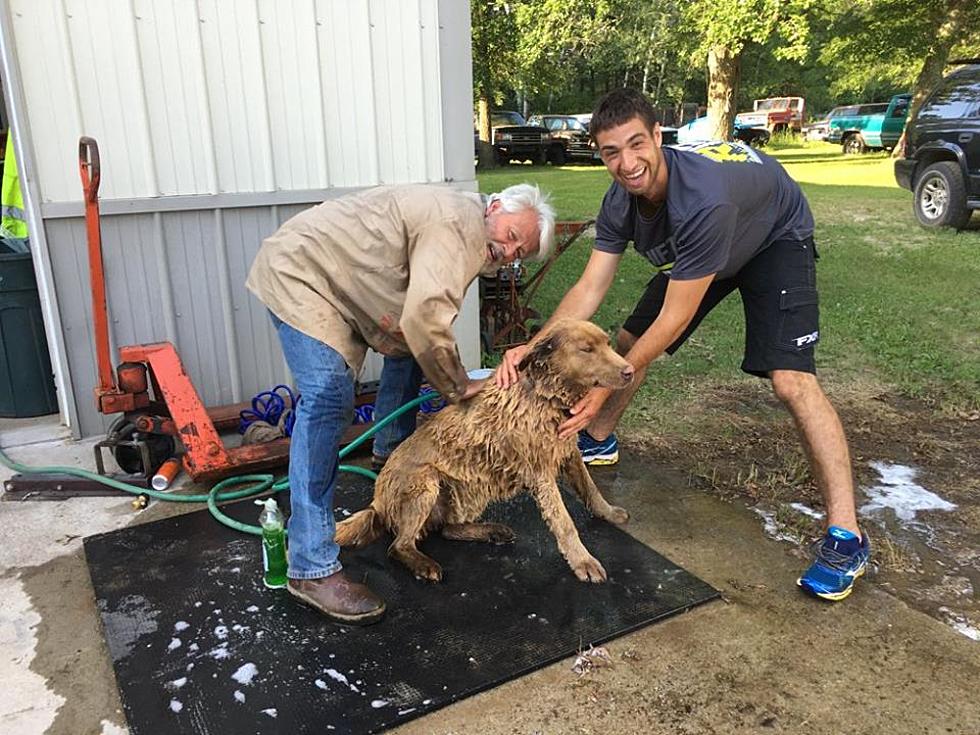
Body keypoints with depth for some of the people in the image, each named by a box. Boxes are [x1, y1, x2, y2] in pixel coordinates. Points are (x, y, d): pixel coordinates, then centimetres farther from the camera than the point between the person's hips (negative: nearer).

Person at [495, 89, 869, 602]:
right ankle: (598, 440, 31)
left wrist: (606, 387, -36)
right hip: (694, 250, 7)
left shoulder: (703, 200, -43)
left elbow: (675, 318, -38)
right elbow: (589, 288, -20)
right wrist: (533, 348, -35)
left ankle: (845, 537, -17)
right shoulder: (621, 201, -20)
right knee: (629, 341, 6)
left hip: (775, 239, -7)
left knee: (791, 380, -24)